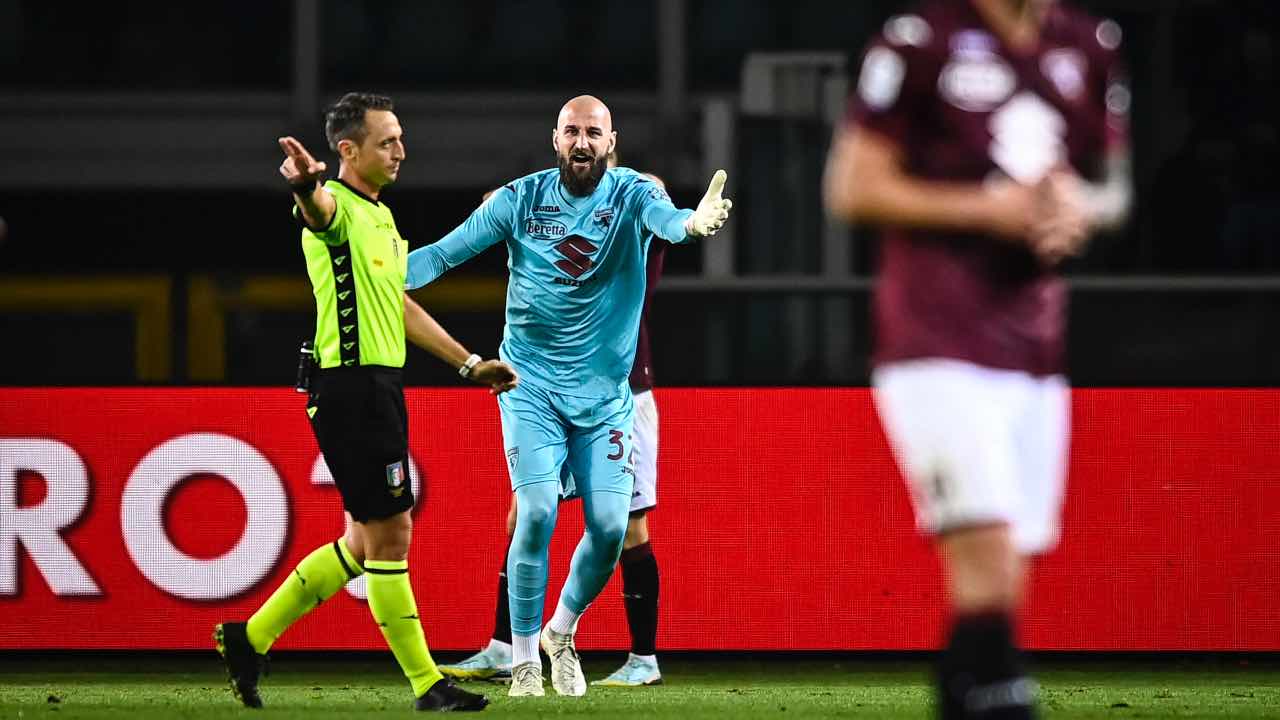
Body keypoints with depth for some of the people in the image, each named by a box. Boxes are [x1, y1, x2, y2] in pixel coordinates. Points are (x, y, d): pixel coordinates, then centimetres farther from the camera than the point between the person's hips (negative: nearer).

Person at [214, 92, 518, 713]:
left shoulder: (381, 216, 18)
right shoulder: (336, 207, -11)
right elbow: (317, 206, -38)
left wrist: (469, 363, 31)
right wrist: (306, 184, -63)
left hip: (381, 388, 10)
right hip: (351, 387, -10)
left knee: (365, 542, 14)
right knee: (389, 535, -5)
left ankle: (251, 637, 21)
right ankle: (427, 685, 0)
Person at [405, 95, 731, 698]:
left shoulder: (632, 195, -7)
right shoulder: (520, 199, -3)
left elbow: (665, 218, -30)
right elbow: (447, 252, -1)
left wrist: (692, 223, -54)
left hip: (604, 393, 1)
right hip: (530, 384, -1)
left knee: (609, 528, -6)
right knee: (537, 511, -17)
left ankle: (561, 632, 23)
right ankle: (524, 662, -3)